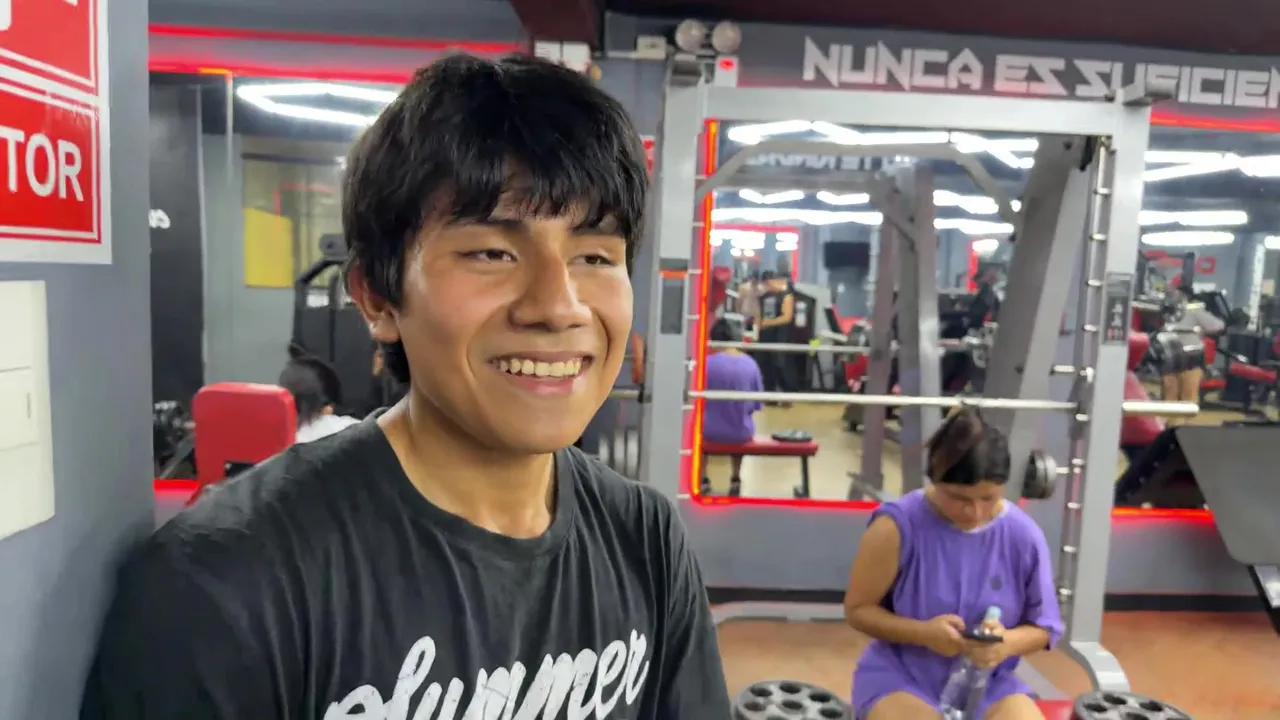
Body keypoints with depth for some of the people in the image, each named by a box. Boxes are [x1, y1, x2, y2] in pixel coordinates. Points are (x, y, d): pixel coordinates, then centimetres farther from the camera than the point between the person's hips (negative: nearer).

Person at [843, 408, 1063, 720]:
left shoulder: (1023, 535, -7)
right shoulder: (897, 526, -16)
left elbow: (1044, 627, 4)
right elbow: (857, 609, -7)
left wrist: (1007, 643, -19)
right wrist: (923, 633, -23)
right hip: (900, 677, -3)